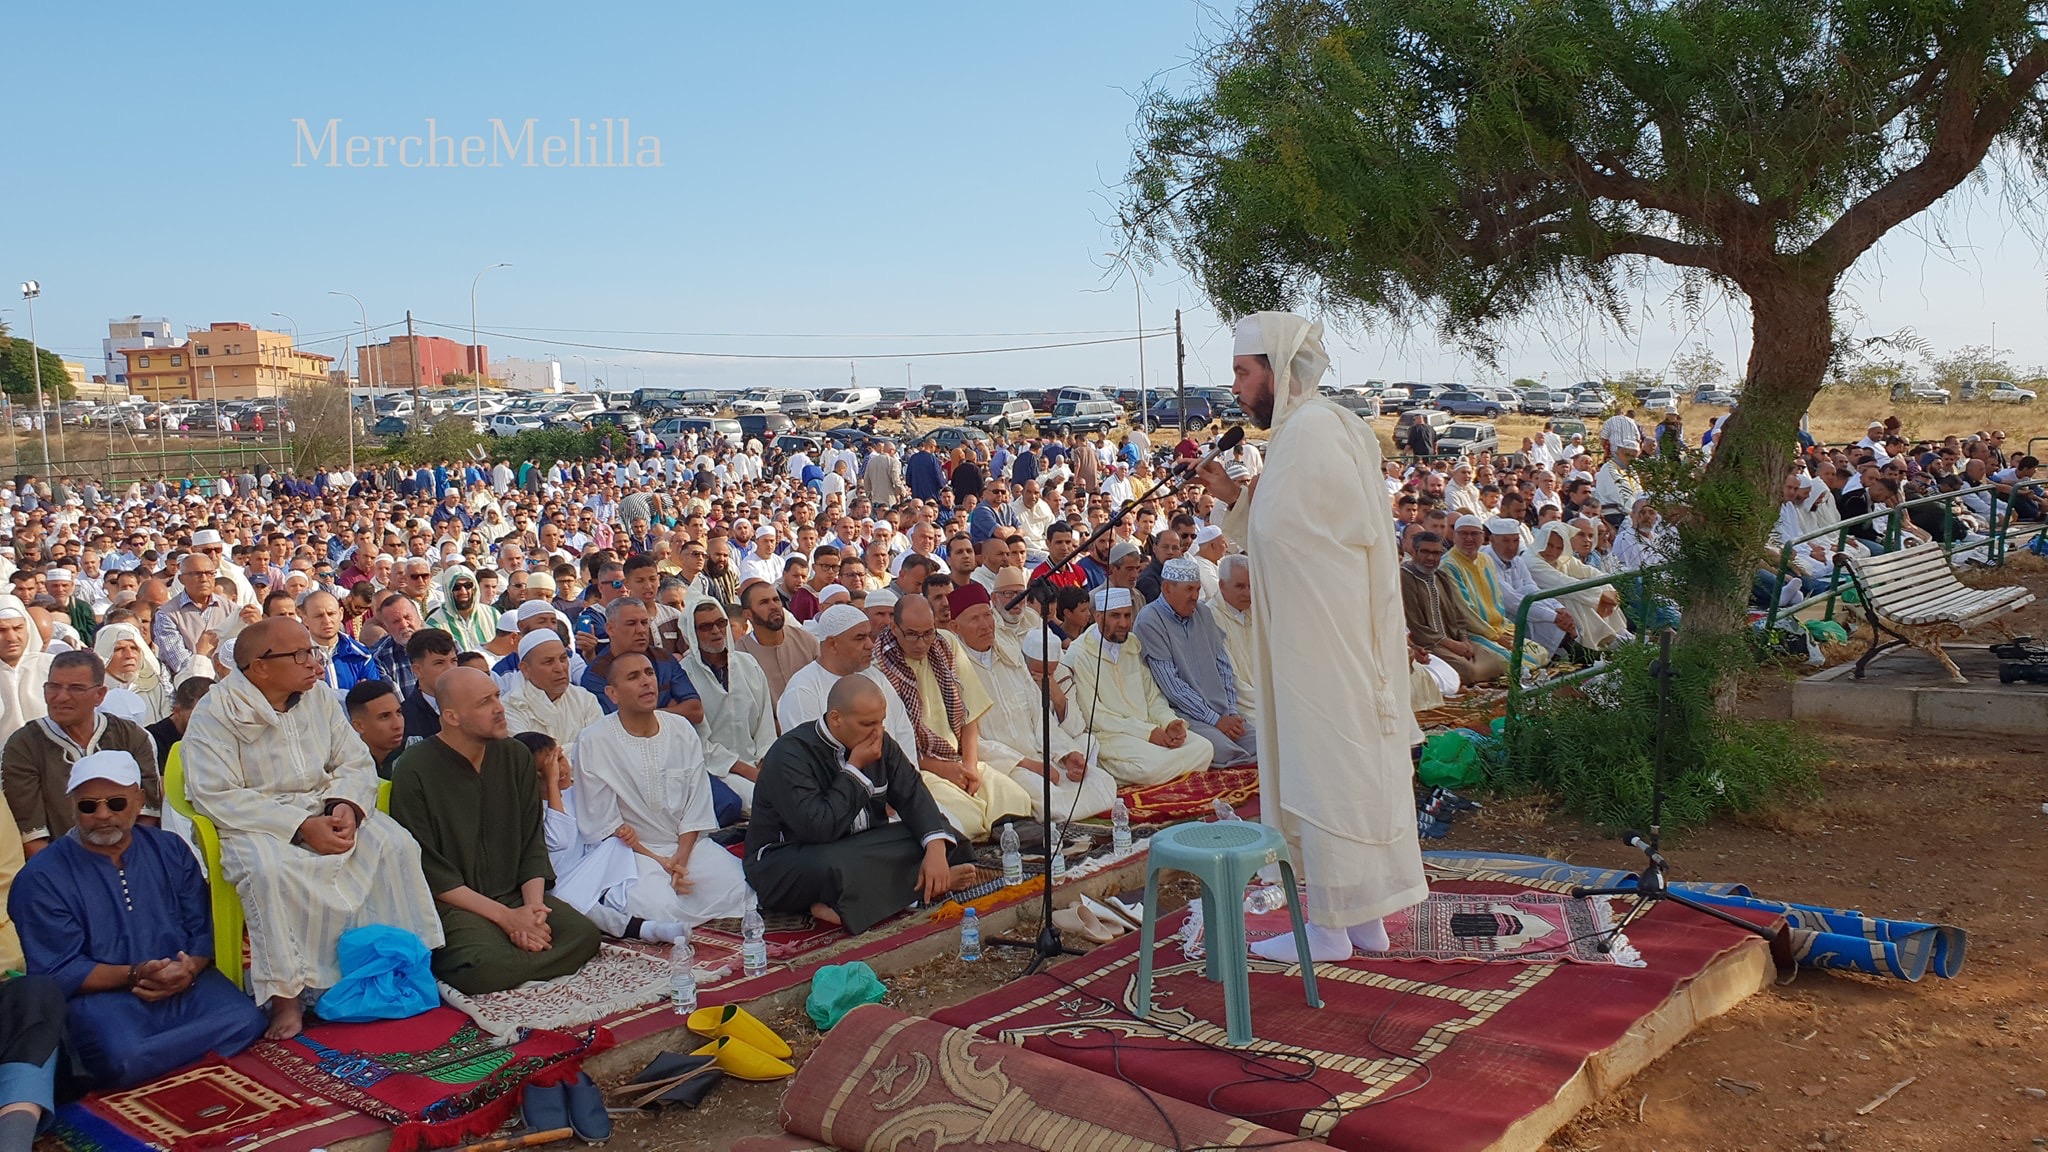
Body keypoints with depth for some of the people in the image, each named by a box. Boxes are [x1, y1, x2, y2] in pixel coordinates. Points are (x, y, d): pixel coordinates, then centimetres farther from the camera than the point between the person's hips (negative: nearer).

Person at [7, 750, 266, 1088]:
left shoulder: (170, 850, 13)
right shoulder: (40, 879, 2)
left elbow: (204, 930, 10)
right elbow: (57, 971, -5)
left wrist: (190, 969, -13)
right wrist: (134, 975, -20)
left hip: (184, 985, 4)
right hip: (100, 994, -4)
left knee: (245, 1020, -27)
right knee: (121, 1059, -38)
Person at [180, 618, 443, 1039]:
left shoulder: (320, 700, 7)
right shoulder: (216, 713, -10)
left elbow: (357, 764, 7)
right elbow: (217, 797, -18)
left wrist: (346, 806, -17)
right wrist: (301, 827, -24)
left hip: (325, 812, 5)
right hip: (255, 826, -5)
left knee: (395, 843, -19)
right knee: (267, 869, -36)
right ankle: (285, 995, -29)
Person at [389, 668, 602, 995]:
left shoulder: (516, 756, 9)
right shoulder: (414, 771, -8)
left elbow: (533, 842, 10)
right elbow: (428, 871, -10)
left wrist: (533, 906, -9)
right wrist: (505, 916, -16)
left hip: (515, 893, 7)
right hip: (451, 903, -6)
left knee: (584, 934, -20)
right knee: (488, 966, -36)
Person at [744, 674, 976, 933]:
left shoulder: (878, 741, 0)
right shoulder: (790, 755, -22)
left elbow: (913, 793, -3)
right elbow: (820, 828, -31)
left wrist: (936, 849, -20)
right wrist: (854, 769, -24)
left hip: (861, 845, 7)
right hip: (787, 856, -7)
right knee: (831, 869, -42)